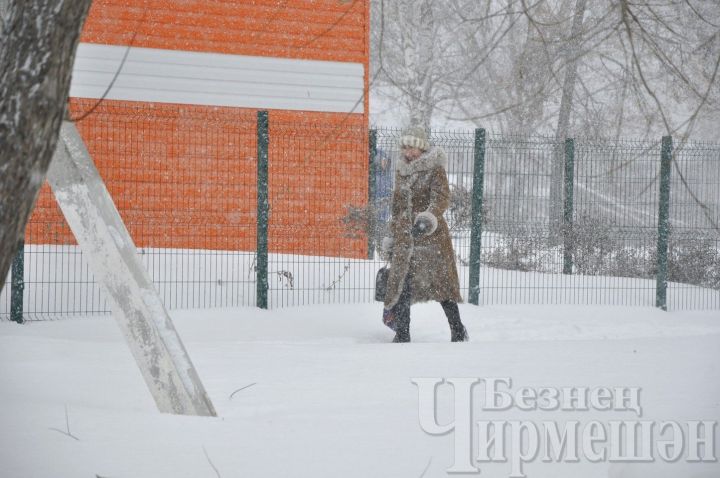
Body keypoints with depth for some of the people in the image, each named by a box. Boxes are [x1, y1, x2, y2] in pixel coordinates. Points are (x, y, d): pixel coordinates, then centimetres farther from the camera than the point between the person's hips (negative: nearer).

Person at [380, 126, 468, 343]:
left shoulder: (435, 170, -4)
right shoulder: (401, 171, 14)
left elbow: (441, 198, -19)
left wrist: (428, 219, -38)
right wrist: (392, 238, 22)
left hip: (431, 236, -5)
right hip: (404, 238, 5)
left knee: (441, 283, -2)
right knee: (401, 285, 1)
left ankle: (458, 331, 9)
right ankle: (402, 335, 8)